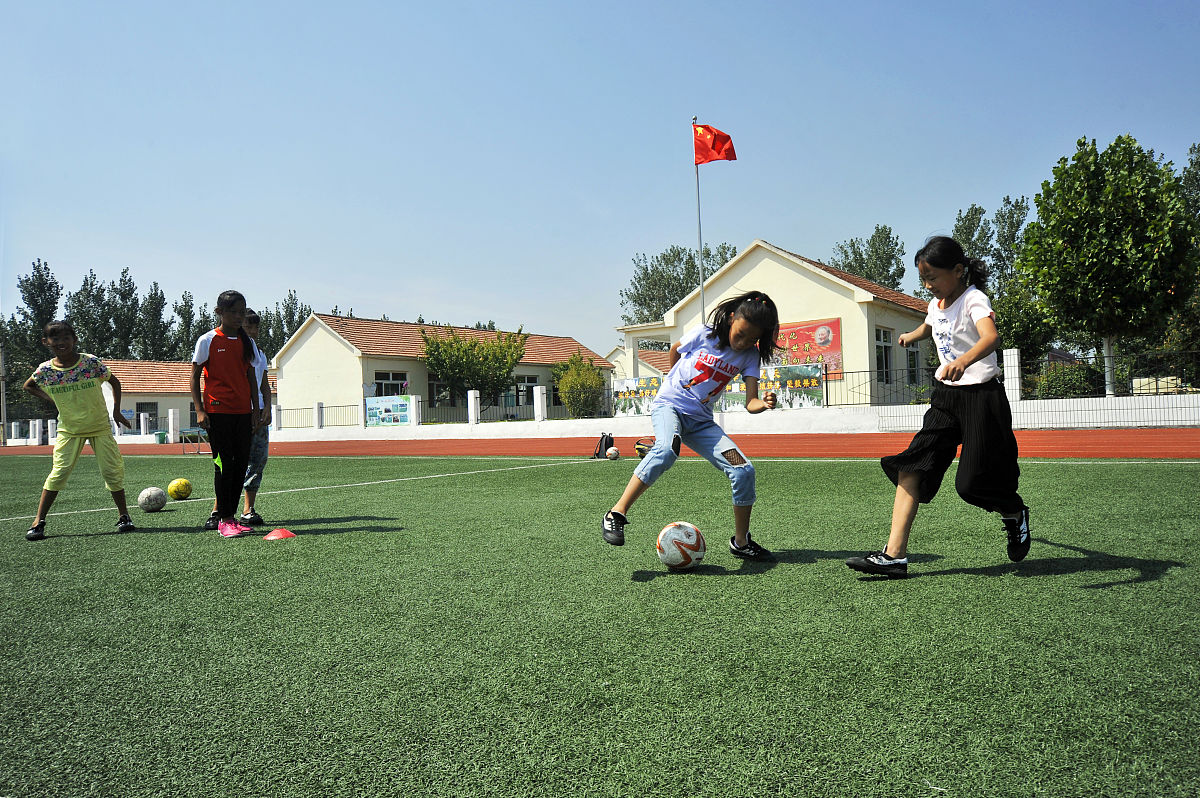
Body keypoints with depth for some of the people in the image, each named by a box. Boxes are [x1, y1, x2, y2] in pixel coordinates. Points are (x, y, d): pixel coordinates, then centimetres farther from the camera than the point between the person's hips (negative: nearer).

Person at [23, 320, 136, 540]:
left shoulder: (92, 362, -13)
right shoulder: (45, 370, -9)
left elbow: (114, 382, 3)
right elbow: (28, 386, 14)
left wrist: (116, 411, 1)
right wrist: (51, 399, 1)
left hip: (100, 427, 0)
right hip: (68, 430, 1)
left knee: (113, 470, -2)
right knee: (59, 472, -8)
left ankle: (123, 516, 13)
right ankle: (39, 521, 2)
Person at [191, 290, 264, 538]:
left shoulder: (247, 343, 11)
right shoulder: (208, 341, -1)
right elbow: (194, 377, -1)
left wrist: (256, 409, 8)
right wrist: (199, 410, -9)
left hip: (243, 411, 5)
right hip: (217, 411, -5)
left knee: (241, 463, 5)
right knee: (223, 464, -5)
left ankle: (231, 516, 15)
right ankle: (223, 520, 3)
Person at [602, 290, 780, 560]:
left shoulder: (750, 355, 1)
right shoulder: (704, 335, -8)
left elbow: (751, 402, -8)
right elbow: (675, 349, 13)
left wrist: (764, 404, -31)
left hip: (701, 421, 5)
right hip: (669, 405, -4)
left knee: (744, 470, -10)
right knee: (666, 449, -38)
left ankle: (741, 542, 7)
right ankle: (616, 514, -33)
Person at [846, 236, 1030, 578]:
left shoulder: (974, 299, -14)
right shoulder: (936, 305, 10)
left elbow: (990, 336, -35)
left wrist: (963, 361, -56)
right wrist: (911, 336, 58)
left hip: (981, 396, -7)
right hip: (946, 397, 7)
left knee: (972, 483, -8)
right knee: (912, 466, -8)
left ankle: (1015, 514, 29)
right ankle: (894, 555, -11)